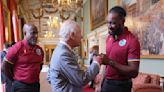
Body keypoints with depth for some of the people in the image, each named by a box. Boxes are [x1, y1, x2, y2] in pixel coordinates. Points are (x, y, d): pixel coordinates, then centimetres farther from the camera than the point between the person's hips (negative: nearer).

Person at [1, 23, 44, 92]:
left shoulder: (39, 49, 3)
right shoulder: (17, 48, -13)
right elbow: (4, 67, -8)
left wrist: (35, 77, 12)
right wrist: (16, 80, -3)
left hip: (35, 86, 5)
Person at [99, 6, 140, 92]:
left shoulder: (132, 41, -16)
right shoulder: (109, 38, 5)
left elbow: (134, 71, -21)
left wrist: (110, 62, -27)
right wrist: (101, 83, 8)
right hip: (106, 83, 6)